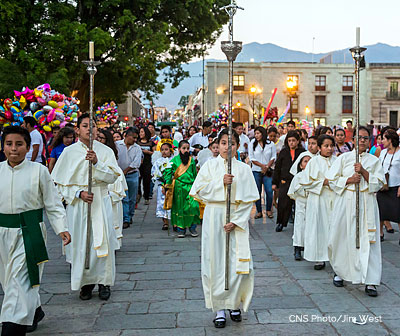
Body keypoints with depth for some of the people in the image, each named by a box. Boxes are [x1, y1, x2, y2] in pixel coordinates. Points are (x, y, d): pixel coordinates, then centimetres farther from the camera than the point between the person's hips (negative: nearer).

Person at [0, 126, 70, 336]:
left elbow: (53, 203, -1)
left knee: (19, 280, -10)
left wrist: (61, 228, -10)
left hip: (29, 232, -5)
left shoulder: (38, 171, -4)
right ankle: (35, 311, 38)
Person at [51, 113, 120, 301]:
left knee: (103, 241, -1)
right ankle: (86, 283, 15)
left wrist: (97, 163, -19)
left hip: (101, 203, 0)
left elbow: (113, 176, -5)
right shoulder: (69, 152, 3)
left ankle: (104, 282, 12)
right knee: (81, 243, 2)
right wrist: (79, 193, -12)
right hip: (78, 204, 0)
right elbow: (61, 182, 3)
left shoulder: (105, 151, 4)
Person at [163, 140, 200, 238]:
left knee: (193, 206, -10)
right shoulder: (174, 160, 3)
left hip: (190, 187, 1)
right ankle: (181, 229, 14)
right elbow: (168, 172, 2)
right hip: (178, 187, -1)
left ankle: (192, 227, 5)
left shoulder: (192, 161, 11)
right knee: (179, 208, 3)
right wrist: (167, 184, -7)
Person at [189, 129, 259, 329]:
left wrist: (236, 221, -10)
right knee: (216, 261, 1)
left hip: (237, 220, 0)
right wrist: (220, 182, -14)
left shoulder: (243, 169, 5)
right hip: (214, 217, 0)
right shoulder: (210, 166, 6)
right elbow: (199, 191, -3)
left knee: (237, 263, -3)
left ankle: (234, 304, 17)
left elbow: (249, 199, 0)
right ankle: (220, 308, 11)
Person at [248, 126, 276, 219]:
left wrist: (267, 166, -9)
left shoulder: (271, 144, 3)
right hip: (256, 170, 1)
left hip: (268, 171, -1)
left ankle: (269, 210, 9)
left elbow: (274, 157, 4)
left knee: (269, 191, -7)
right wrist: (262, 165, -8)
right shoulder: (252, 144, 4)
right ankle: (259, 211, 10)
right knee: (257, 192, 2)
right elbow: (251, 158, 1)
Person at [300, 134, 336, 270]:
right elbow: (306, 182, -2)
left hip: (334, 198, 2)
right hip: (319, 198, -2)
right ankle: (320, 258, 7)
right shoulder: (314, 161, 1)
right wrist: (324, 182, -10)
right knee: (319, 227, -1)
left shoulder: (337, 161, 9)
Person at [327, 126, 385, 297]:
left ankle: (370, 282, -4)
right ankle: (339, 271, 26)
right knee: (343, 238, 4)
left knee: (368, 241, -6)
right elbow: (332, 179, 3)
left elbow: (379, 183, 1)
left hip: (367, 203, 0)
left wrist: (363, 172, -11)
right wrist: (349, 180, -11)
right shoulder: (344, 158, 7)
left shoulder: (374, 161, 9)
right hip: (346, 201, 0)